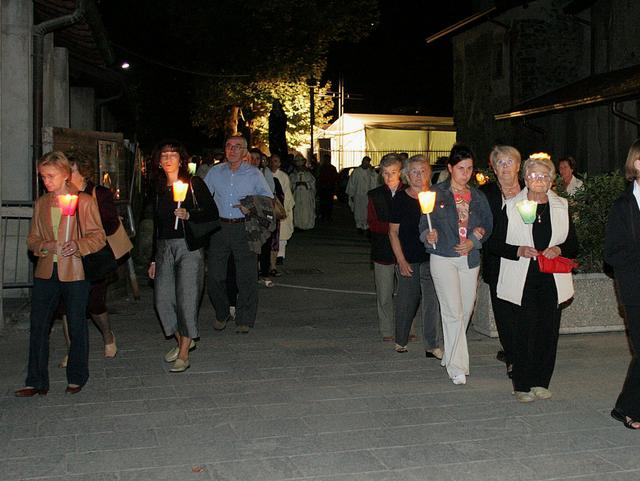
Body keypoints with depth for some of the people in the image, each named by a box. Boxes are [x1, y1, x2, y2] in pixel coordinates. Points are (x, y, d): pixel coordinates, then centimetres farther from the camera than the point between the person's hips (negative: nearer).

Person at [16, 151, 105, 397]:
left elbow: (99, 237, -4)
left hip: (75, 273, -4)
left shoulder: (85, 201, -3)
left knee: (77, 326, 6)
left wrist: (78, 245, -22)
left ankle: (76, 378, 21)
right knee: (38, 326, 3)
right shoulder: (41, 204, 12)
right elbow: (32, 238, 14)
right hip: (46, 273, 4)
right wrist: (43, 246, -8)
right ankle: (36, 381, 13)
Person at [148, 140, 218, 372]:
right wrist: (154, 259, 17)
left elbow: (212, 213, -1)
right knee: (162, 298, 0)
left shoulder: (194, 183, 0)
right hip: (164, 248, 5)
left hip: (189, 247, -5)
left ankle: (184, 354, -1)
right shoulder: (158, 189, 13)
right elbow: (156, 225, 18)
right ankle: (182, 340, 21)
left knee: (186, 297, -8)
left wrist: (189, 215, -18)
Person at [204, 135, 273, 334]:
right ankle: (222, 314, 23)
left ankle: (245, 320, 11)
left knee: (246, 276, -1)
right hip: (219, 227, 2)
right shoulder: (215, 172, 10)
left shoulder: (254, 174, 4)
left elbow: (269, 198, 7)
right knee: (214, 276, 3)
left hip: (244, 228, -2)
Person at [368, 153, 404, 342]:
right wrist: (392, 227, -18)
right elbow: (372, 223, -3)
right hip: (383, 250, 1)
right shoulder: (375, 195, 7)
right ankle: (387, 331, 15)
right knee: (384, 294, 5)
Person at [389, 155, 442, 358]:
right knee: (406, 301, 9)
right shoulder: (400, 198, -1)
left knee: (432, 301, -6)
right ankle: (401, 341, 27)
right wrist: (401, 260, -6)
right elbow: (393, 232, -1)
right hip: (408, 260, -1)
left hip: (432, 258, 1)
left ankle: (432, 345, 1)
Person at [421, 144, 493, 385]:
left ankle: (451, 355, 29)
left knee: (466, 311, 10)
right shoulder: (437, 193, 0)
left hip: (470, 259, 4)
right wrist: (429, 236, -22)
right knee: (453, 312, -10)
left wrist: (474, 241, -5)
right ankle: (457, 367, -6)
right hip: (443, 258, -4)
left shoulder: (478, 196, 11)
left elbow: (488, 226, 13)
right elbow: (425, 225, 0)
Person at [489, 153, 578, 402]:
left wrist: (559, 249, -7)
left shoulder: (561, 206, 11)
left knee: (549, 330, 2)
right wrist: (519, 251, -14)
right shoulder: (512, 207, 3)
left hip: (552, 280, 3)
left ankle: (541, 382, 16)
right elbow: (495, 244, 2)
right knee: (525, 330, -6)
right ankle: (522, 385, 5)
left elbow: (574, 245, 14)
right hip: (523, 281, -3)